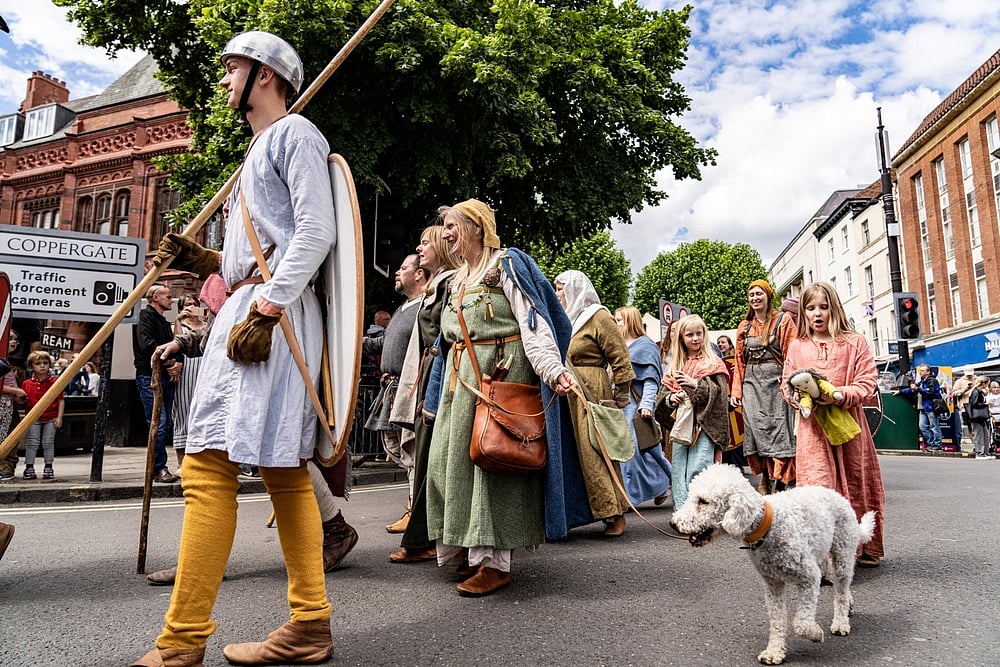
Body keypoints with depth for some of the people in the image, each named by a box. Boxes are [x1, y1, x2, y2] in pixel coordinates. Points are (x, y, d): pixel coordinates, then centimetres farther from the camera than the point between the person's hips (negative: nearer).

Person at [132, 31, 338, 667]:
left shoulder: (295, 132, 3)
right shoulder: (261, 149, 31)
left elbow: (316, 232, -13)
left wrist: (264, 307, -21)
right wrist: (207, 261, 16)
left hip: (276, 309, -10)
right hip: (250, 307, 10)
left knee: (209, 464, -13)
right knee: (282, 466, 6)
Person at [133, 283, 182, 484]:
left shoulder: (164, 322, 24)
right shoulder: (146, 317, -4)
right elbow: (147, 345, -18)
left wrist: (177, 364, -1)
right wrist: (168, 361, -7)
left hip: (167, 377, 9)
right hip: (150, 378, -9)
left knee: (167, 424, 8)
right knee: (159, 424, -12)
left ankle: (155, 467, 16)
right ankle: (159, 469, -7)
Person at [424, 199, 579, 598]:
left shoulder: (507, 264, -3)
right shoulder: (456, 279, 21)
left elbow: (533, 320, -14)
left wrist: (552, 368, -28)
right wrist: (434, 397, 23)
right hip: (459, 377, 8)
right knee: (452, 458, 7)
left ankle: (494, 562, -1)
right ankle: (466, 549, 20)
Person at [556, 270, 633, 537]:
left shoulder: (598, 317, -5)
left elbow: (620, 357, -7)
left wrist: (621, 395, -7)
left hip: (591, 394, -7)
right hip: (567, 395, 7)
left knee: (595, 452, -6)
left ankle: (615, 513, 4)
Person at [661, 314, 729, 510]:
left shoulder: (712, 363, 0)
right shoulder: (677, 365, 15)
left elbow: (719, 391, -8)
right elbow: (667, 389, 22)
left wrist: (695, 384, -17)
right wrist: (671, 397, 1)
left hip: (704, 423, -5)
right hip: (681, 424, 6)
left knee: (697, 470, -11)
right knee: (679, 471, 6)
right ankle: (681, 510, 14)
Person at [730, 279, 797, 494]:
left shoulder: (783, 321, 3)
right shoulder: (744, 326, 15)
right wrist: (736, 391, 8)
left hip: (775, 381, -4)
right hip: (751, 383, 4)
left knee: (778, 430, -6)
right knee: (755, 429, 2)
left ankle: (780, 484, 0)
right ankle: (765, 480, 11)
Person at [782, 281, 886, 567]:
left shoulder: (854, 342, 3)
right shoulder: (797, 346, 8)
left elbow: (867, 382, -3)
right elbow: (786, 383, 12)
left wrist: (839, 395, -21)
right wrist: (795, 396, -11)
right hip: (812, 428, 0)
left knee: (855, 485, 13)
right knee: (818, 488, -9)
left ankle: (865, 548, 33)